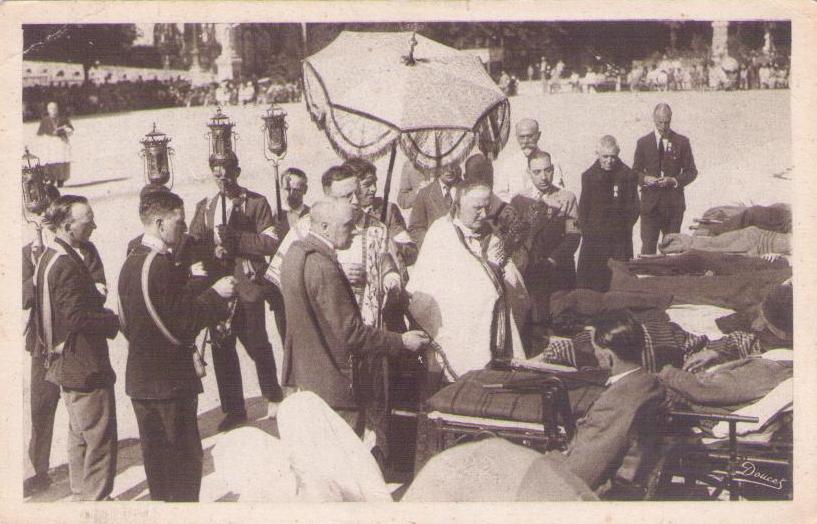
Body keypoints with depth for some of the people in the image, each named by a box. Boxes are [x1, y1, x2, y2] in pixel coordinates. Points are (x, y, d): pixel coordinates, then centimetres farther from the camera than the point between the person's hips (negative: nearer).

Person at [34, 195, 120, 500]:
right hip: (86, 367, -11)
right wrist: (116, 320, -16)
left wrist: (97, 298, 9)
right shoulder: (67, 265, -21)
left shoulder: (48, 258, 10)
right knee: (99, 440, -3)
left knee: (79, 436, 21)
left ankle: (81, 494, 31)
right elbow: (78, 317, -26)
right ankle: (96, 498, 2)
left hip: (65, 364, 11)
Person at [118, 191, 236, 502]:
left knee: (155, 454, 16)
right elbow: (182, 322, -22)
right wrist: (215, 294, -11)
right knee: (185, 457, 1)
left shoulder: (130, 263, 9)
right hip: (170, 379, -9)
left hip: (138, 378, 9)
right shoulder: (162, 265, -19)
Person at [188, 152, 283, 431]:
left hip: (247, 285, -4)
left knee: (256, 344, 0)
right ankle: (233, 409, 16)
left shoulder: (256, 203, 1)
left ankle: (274, 397, 23)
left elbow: (271, 243, -8)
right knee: (221, 348, 5)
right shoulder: (204, 207, 15)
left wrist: (236, 237, -18)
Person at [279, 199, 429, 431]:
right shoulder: (324, 268, -25)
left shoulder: (295, 250, 5)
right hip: (331, 384, -11)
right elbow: (349, 332, -23)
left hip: (300, 375, 11)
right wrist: (401, 341, -16)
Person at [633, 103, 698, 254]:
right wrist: (644, 179, -11)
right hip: (650, 202, 0)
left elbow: (691, 171, 6)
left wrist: (674, 180, -12)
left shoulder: (682, 142, 5)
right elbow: (635, 171, 11)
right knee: (648, 246, -7)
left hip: (674, 203, 0)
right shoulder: (643, 142, 7)